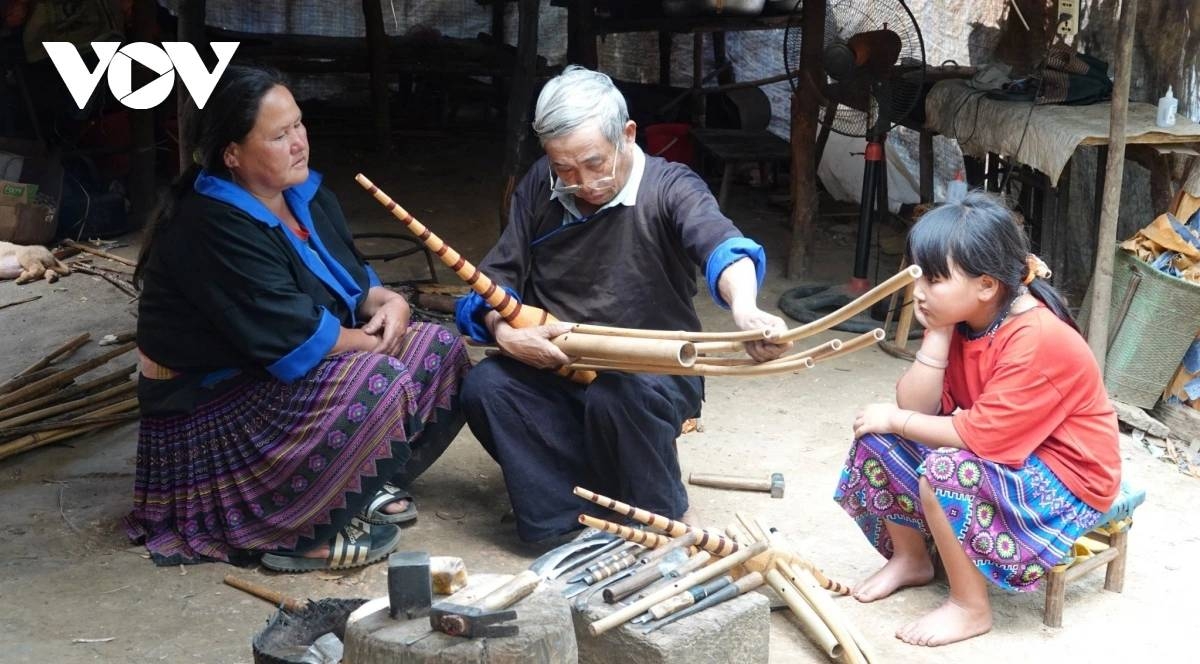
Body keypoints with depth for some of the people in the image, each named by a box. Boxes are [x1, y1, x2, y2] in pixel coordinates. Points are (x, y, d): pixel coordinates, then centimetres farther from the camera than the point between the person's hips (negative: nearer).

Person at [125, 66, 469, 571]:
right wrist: (376, 341, -14)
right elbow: (293, 339, -28)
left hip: (285, 381, 10)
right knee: (376, 381, -31)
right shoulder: (210, 227, -25)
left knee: (440, 352, 2)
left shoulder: (305, 196, 4)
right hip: (211, 414, -9)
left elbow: (351, 281, 13)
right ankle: (302, 535, -17)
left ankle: (365, 484, 4)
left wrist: (388, 303, -9)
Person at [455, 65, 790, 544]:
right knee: (485, 387, -24)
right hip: (552, 367, 4)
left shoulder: (670, 189, -13)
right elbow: (499, 274, 5)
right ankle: (567, 522, -17)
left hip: (654, 373, -4)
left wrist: (745, 308, -58)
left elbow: (720, 245, -34)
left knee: (615, 398, -36)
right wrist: (504, 330, -20)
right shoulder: (540, 189, 1)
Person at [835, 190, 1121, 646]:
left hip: (1063, 485, -9)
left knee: (945, 471, -32)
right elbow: (916, 407, -9)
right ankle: (910, 559, 18)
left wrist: (894, 420, -17)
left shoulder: (1039, 342, -30)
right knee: (878, 436, -2)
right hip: (998, 455, 9)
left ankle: (971, 609, -12)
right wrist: (936, 334, -19)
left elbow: (979, 437, -29)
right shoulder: (963, 319, -4)